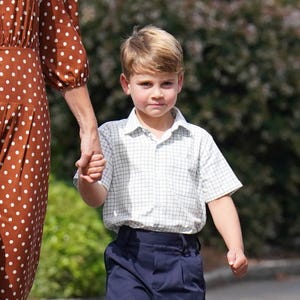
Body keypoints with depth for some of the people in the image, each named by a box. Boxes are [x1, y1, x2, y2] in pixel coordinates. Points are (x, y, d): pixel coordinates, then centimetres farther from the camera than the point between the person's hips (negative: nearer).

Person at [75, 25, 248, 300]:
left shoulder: (198, 140, 9)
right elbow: (96, 198, -1)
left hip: (182, 257, 1)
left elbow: (219, 198, 8)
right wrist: (86, 179, -25)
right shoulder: (111, 135, 6)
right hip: (129, 255, -1)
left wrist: (236, 248, -6)